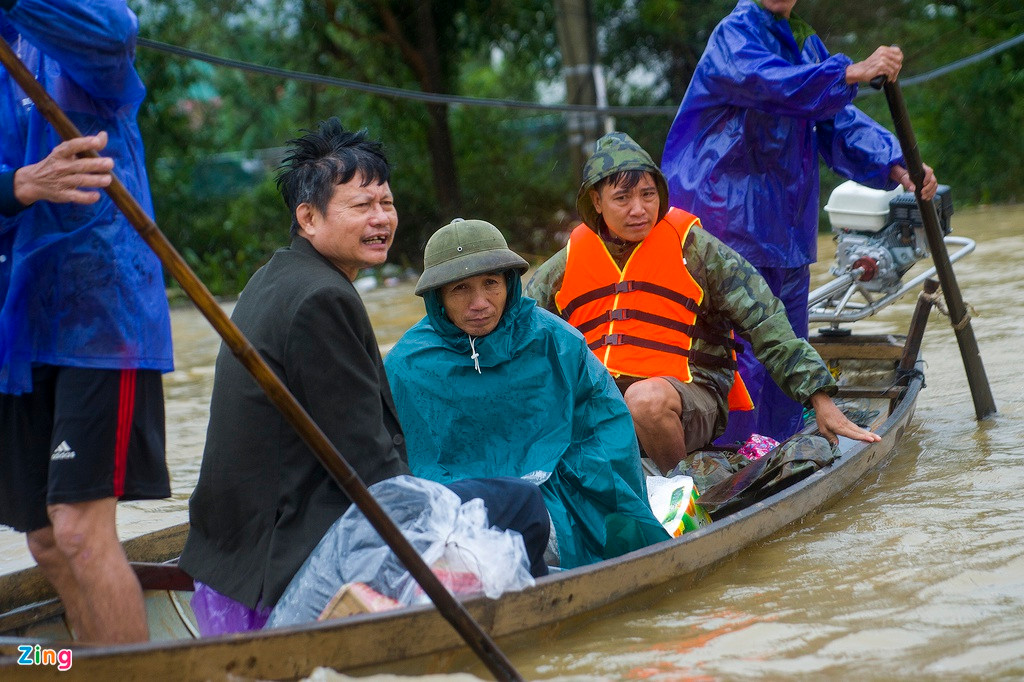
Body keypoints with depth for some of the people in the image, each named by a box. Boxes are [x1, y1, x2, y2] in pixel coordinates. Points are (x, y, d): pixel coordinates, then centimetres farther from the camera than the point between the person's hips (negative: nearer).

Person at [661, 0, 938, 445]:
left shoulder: (808, 45, 15)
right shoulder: (734, 36, -10)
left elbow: (840, 124, 9)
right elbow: (771, 83, -31)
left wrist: (895, 166, -6)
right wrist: (851, 72, -41)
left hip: (786, 236, 9)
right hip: (728, 226, -8)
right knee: (740, 360, -10)